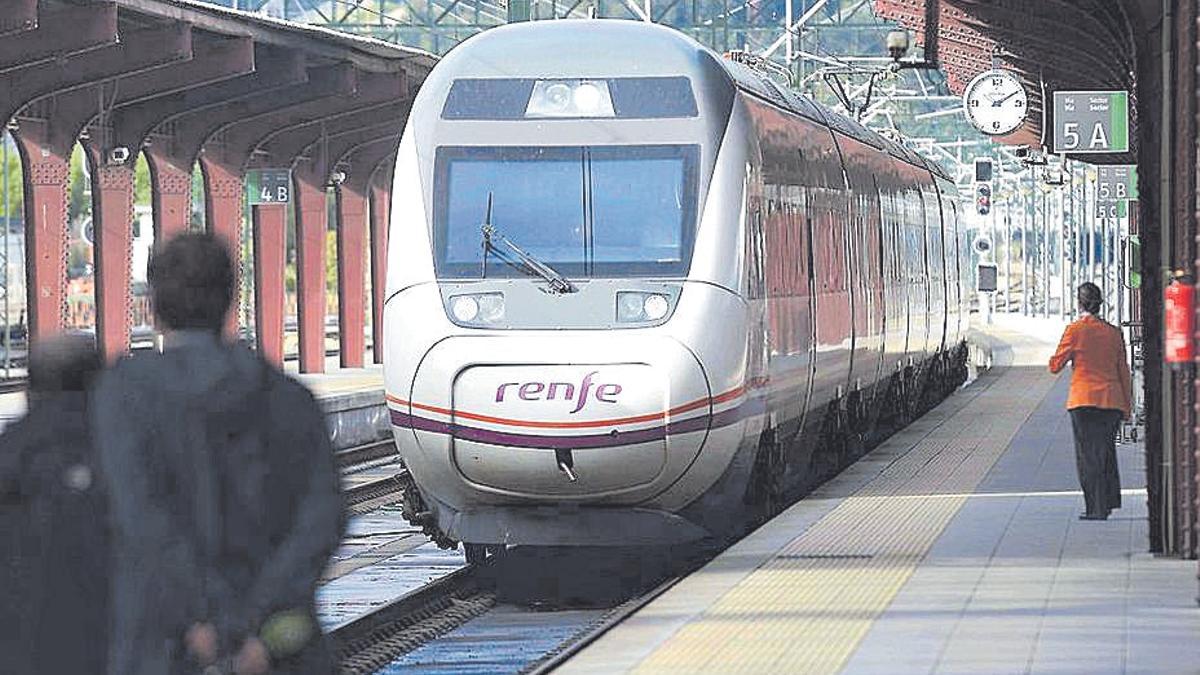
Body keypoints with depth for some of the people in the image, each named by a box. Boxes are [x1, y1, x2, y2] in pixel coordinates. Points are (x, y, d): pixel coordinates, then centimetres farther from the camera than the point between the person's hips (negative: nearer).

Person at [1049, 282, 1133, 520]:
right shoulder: (1114, 333, 5)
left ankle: (1096, 508, -5)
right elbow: (1124, 372, 9)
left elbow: (1055, 365, 0)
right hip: (1112, 400, 4)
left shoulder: (1075, 330, -6)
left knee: (1088, 455, -1)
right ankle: (1109, 502, 22)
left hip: (1085, 400, -4)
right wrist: (1127, 406, 15)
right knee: (1107, 451, 19)